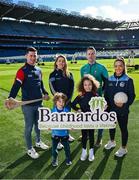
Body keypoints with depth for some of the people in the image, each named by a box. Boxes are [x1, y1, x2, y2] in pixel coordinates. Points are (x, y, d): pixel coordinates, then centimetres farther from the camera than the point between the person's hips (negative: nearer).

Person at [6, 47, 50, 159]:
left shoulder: (39, 70, 8)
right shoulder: (22, 71, -13)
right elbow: (16, 86, -25)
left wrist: (45, 93, 11)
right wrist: (11, 98, -39)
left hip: (39, 103, 6)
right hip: (28, 105, -6)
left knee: (38, 124, 21)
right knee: (29, 127, 5)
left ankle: (38, 142, 43)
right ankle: (30, 149, 21)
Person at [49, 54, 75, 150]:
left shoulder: (69, 74, 6)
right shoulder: (53, 74, -5)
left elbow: (72, 87, 4)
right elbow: (53, 89, -9)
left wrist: (69, 98, -6)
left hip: (68, 100, 4)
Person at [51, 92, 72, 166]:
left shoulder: (66, 110, -7)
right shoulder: (53, 111, -9)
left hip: (64, 132, 0)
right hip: (55, 133, 0)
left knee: (67, 147, 15)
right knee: (54, 147, 14)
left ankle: (68, 159, 37)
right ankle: (54, 160, 36)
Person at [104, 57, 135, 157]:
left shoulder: (128, 80, -10)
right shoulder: (110, 79, 1)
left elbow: (132, 96, -9)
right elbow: (106, 94, 6)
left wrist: (124, 104, -23)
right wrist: (106, 104, -4)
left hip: (123, 110, -4)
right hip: (111, 109, 4)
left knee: (123, 128, 10)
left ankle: (123, 148, 29)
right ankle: (112, 142, 46)